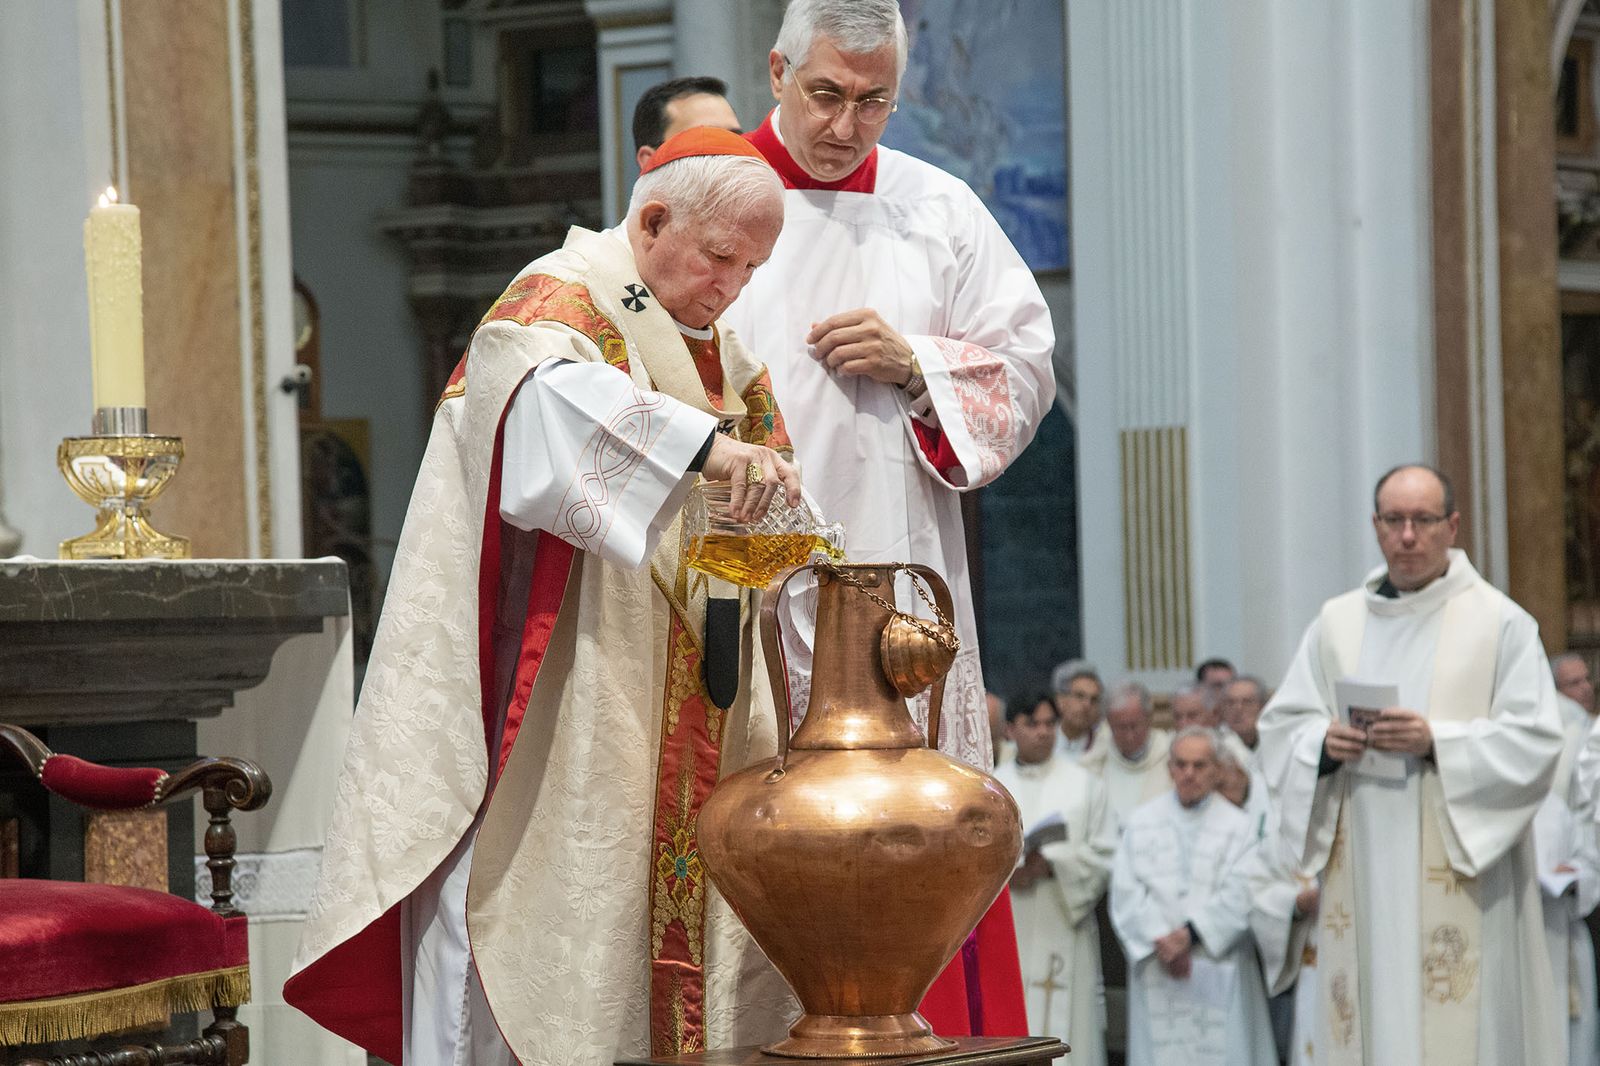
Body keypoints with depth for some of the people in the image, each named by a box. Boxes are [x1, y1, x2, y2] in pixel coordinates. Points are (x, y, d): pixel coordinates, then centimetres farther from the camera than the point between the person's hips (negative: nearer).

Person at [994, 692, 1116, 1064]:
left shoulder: (1083, 784, 6)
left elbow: (1105, 854, 0)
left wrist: (1051, 865, -14)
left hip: (1063, 931, -1)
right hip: (1005, 932, 1)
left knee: (1063, 1029, -5)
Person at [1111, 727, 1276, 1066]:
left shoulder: (1237, 826, 3)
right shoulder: (1141, 822, 10)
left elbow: (1239, 896, -6)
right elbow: (1126, 891, 1)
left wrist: (1192, 933, -15)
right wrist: (1159, 940, -11)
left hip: (1217, 969, -2)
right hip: (1157, 969, 2)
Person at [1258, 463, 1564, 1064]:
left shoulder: (1501, 623, 1)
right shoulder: (1336, 623, 13)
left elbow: (1534, 740, -6)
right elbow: (1281, 726, 12)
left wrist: (1437, 742, -18)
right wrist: (1324, 742, -9)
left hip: (1459, 873, -3)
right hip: (1363, 874, 3)